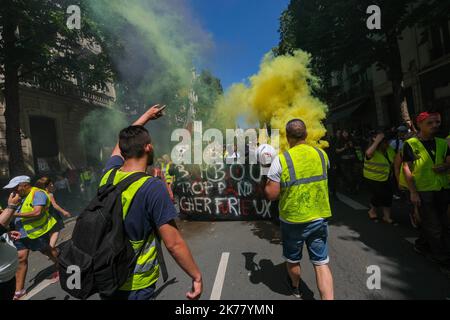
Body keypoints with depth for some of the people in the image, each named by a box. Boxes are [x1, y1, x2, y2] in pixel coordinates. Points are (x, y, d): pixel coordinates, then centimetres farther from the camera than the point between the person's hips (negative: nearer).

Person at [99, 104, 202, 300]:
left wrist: (146, 116, 23)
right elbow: (173, 244, -25)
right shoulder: (153, 188, -26)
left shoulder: (109, 174, -8)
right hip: (135, 285, -6)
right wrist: (196, 276, -12)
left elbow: (122, 144, 12)